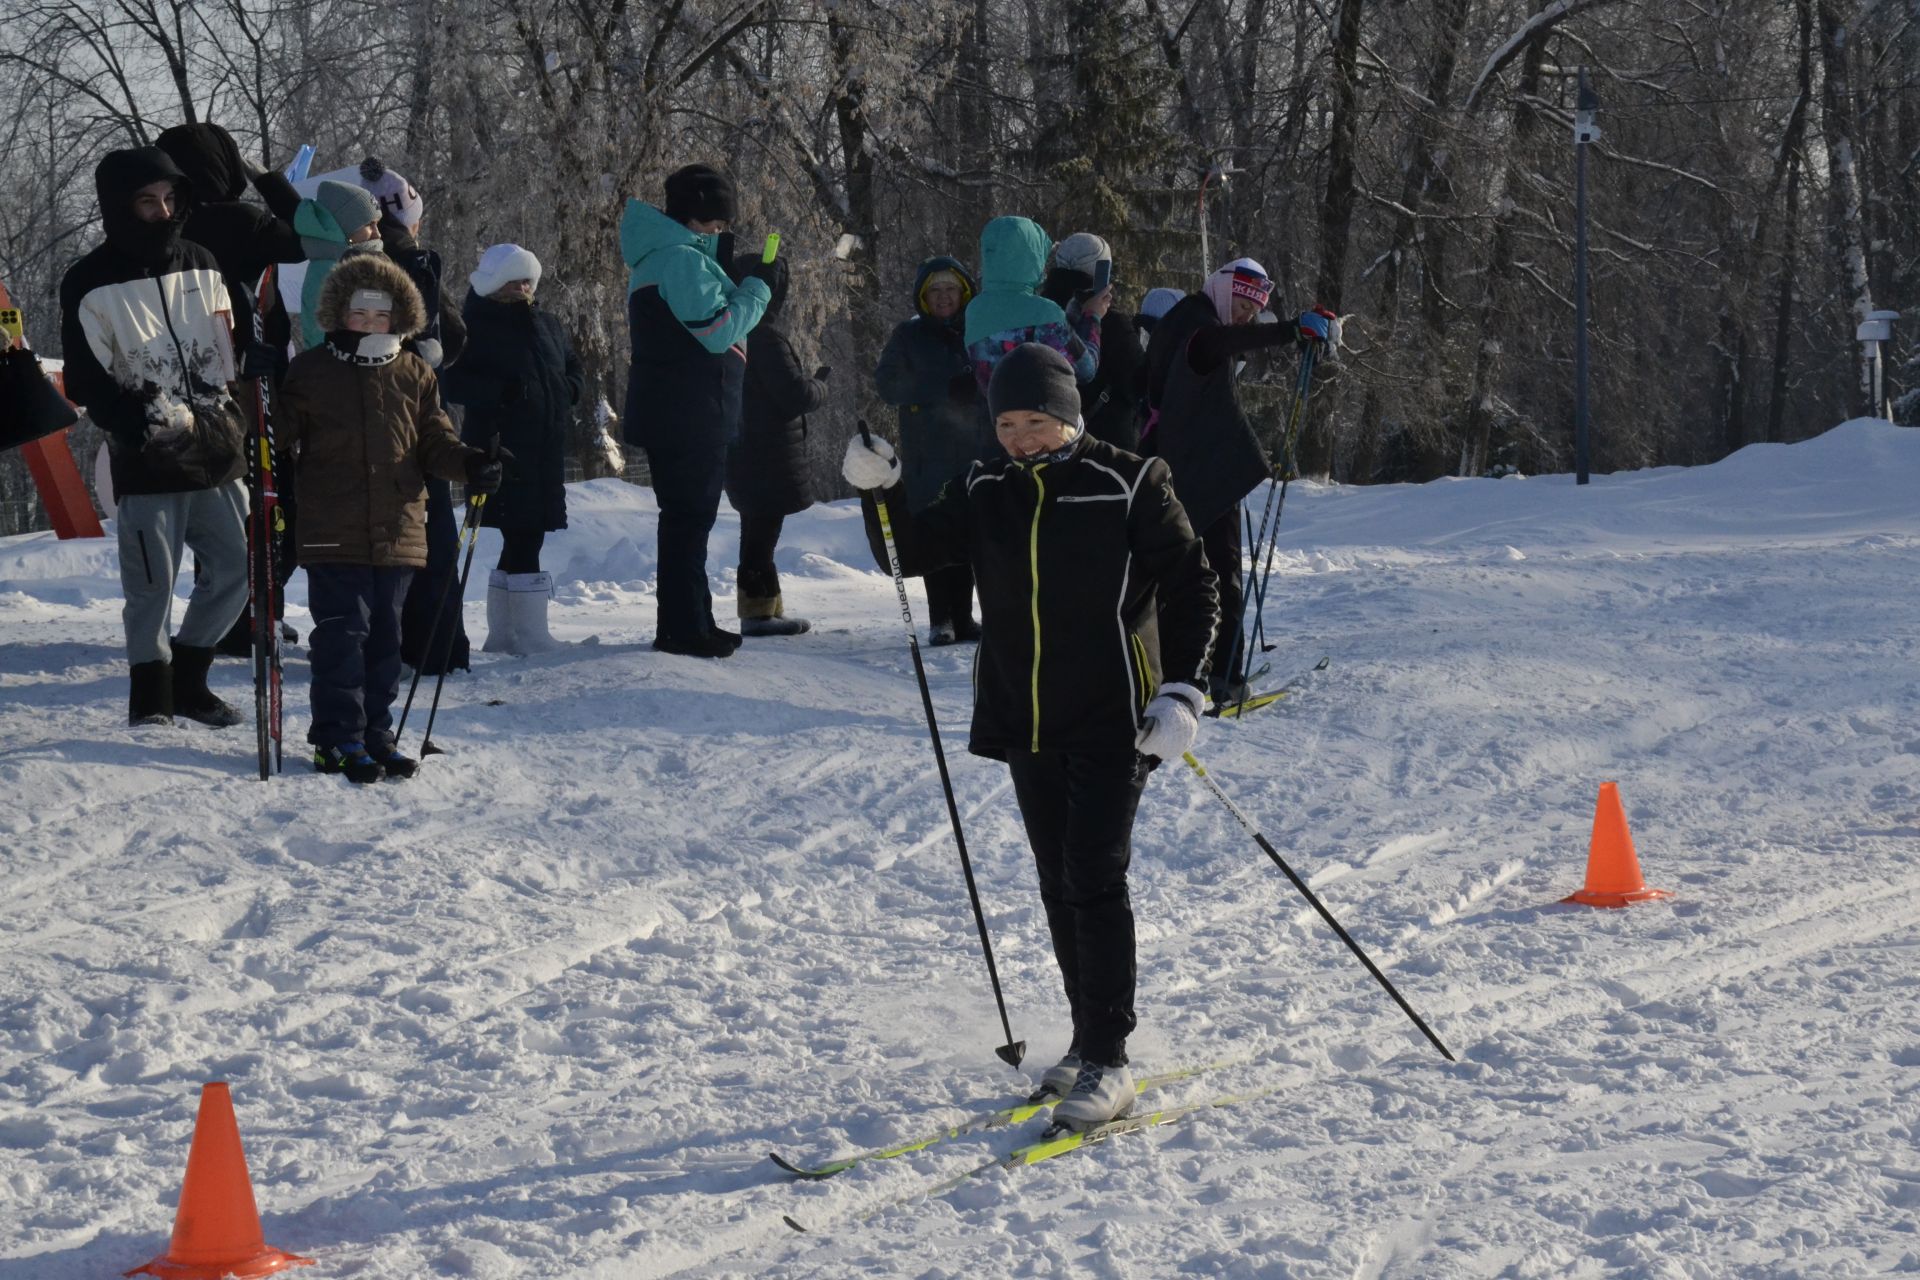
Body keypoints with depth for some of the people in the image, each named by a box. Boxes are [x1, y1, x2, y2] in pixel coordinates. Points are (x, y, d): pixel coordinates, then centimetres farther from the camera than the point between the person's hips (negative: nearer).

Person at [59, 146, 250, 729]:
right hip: (146, 462, -5)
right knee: (152, 585, -4)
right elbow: (86, 384, -7)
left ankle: (187, 679, 23)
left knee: (235, 569, 7)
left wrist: (227, 421, 7)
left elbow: (229, 351, 18)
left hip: (217, 451, 5)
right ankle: (150, 697, 12)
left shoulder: (201, 266, 10)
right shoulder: (89, 285, -5)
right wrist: (152, 422, -18)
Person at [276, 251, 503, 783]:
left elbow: (434, 440, 11)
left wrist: (470, 463, -7)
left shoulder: (413, 374, 10)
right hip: (333, 534, -4)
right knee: (342, 634, -5)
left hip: (398, 533, 4)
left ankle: (375, 733, 19)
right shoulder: (309, 372, 2)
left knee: (384, 636, 10)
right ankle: (338, 737, 0)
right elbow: (282, 439, 4)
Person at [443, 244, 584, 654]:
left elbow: (574, 371, 26)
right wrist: (501, 391, -22)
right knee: (523, 537, -10)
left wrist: (567, 391, 4)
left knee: (524, 540, 11)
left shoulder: (547, 326, 17)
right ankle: (530, 635, -5)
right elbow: (452, 382, -12)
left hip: (545, 449, 7)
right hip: (500, 447, -7)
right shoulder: (474, 328, -4)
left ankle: (503, 631, 20)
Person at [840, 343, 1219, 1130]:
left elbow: (1190, 587, -6)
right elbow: (911, 554, 10)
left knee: (1095, 878, -12)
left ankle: (1108, 1060, -8)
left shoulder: (1129, 487, -9)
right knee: (1058, 886, 12)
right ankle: (1091, 1041, 24)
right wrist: (879, 492, -9)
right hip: (1026, 723, 6)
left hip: (1112, 722, -6)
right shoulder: (987, 496, 5)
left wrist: (1181, 691, -15)